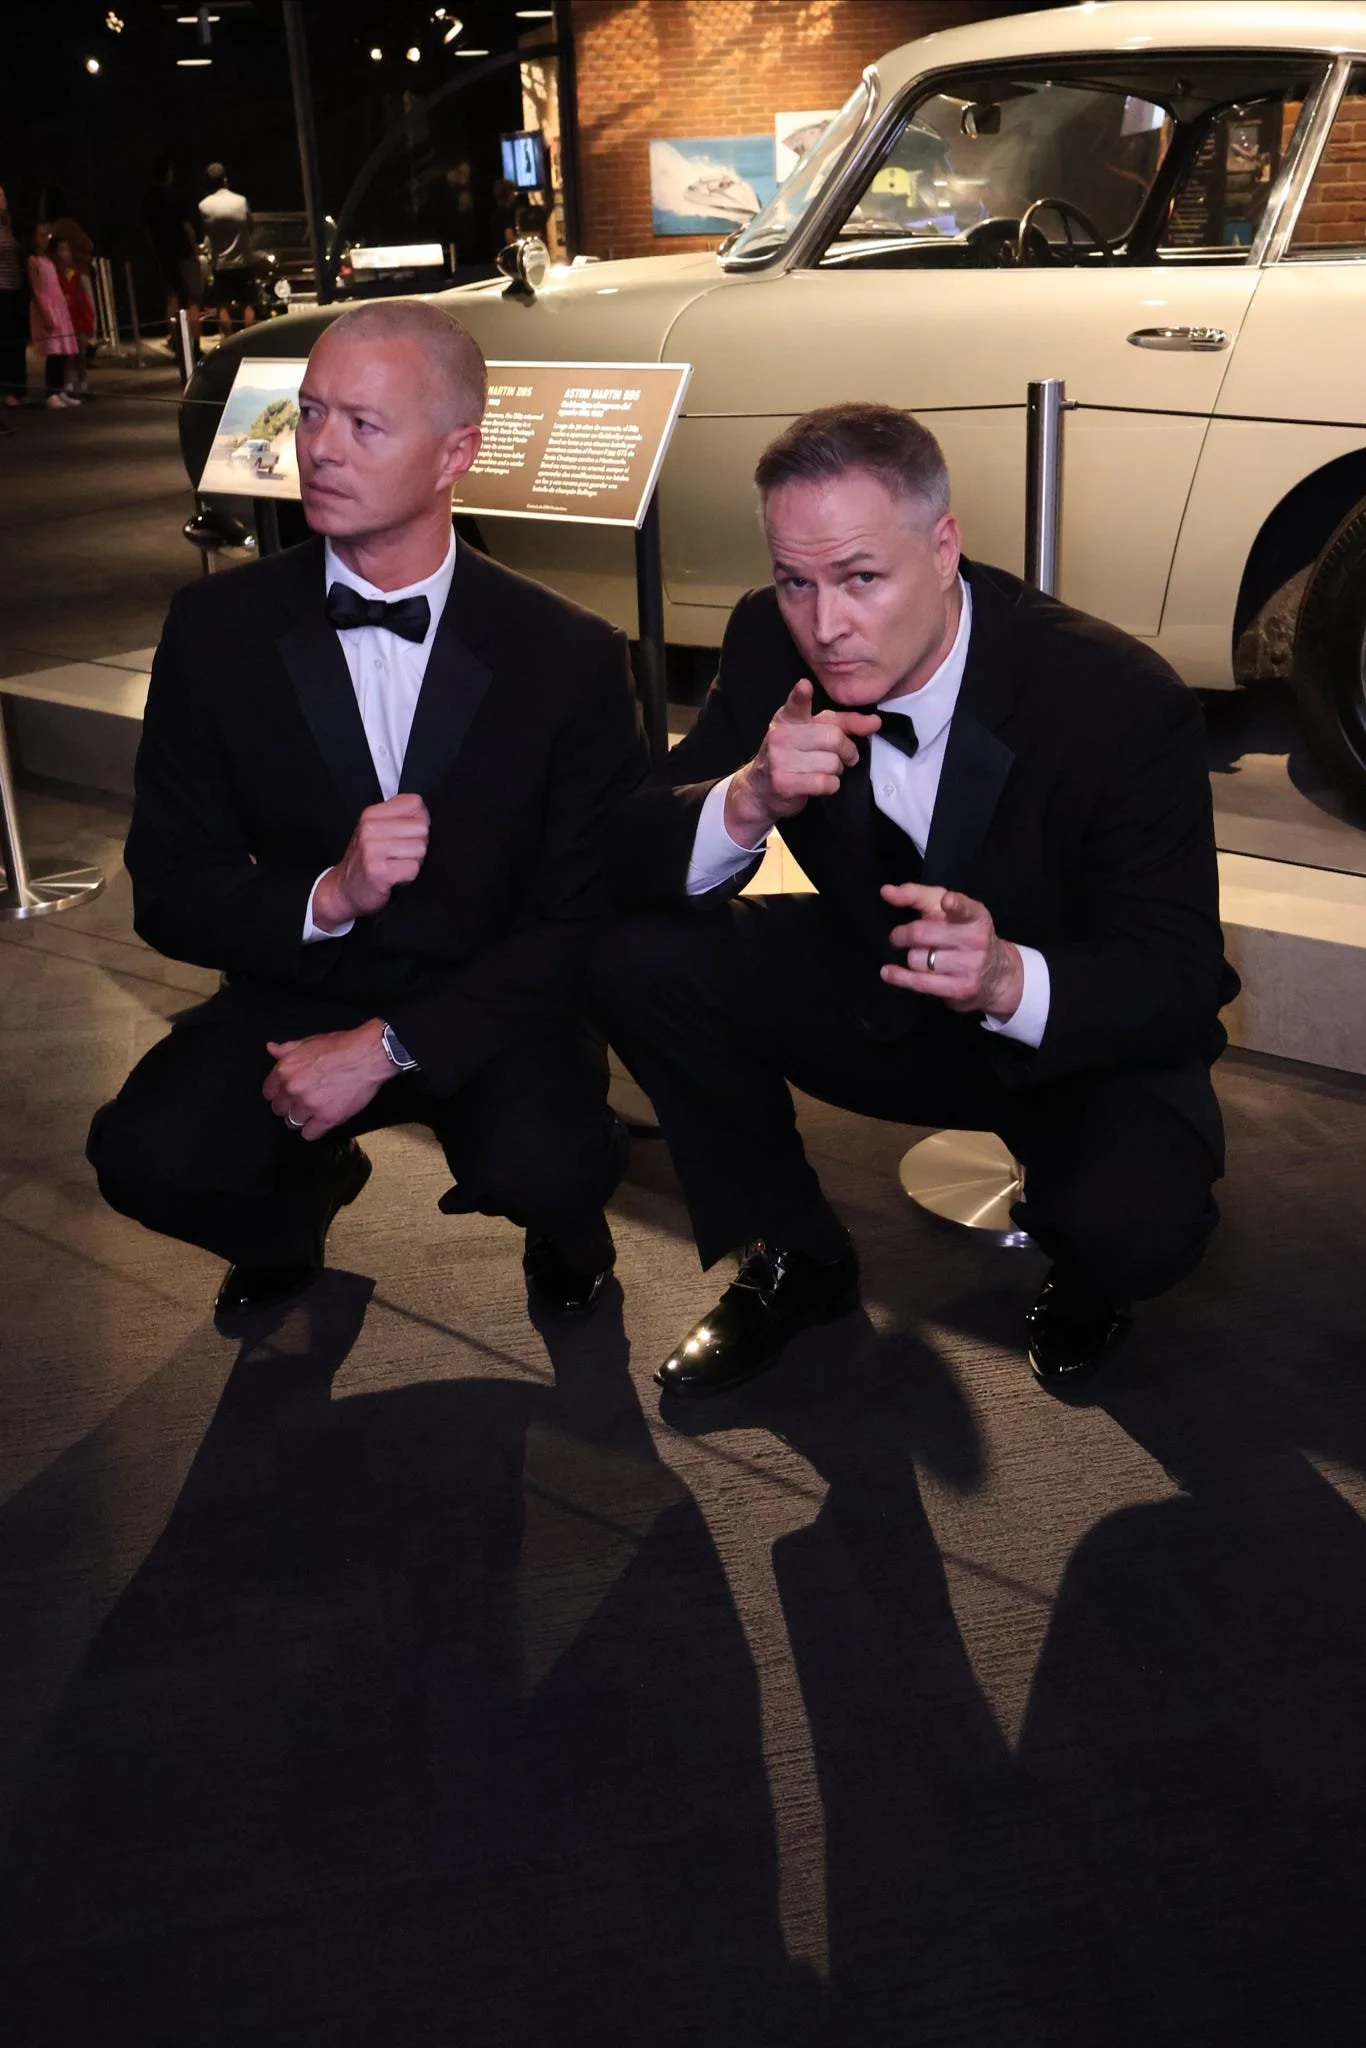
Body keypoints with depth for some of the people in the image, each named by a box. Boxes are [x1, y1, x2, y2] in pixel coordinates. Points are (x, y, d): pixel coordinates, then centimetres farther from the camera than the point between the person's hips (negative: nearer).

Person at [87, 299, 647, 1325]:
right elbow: (168, 892, -4)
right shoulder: (218, 627, -5)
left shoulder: (571, 654, -10)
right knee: (147, 1155, -24)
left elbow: (587, 918, -10)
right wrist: (327, 896, -25)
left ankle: (563, 1214, 10)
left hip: (489, 1010, -2)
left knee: (545, 1170, -32)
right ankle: (301, 1194, 14)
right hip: (296, 995, 2)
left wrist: (389, 1046, -19)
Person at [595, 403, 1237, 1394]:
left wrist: (1011, 980, -47)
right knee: (644, 961, -18)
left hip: (1079, 1035, -3)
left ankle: (1086, 1277, 10)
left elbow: (1180, 980, -26)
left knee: (1136, 1222, -33)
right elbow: (635, 863, -16)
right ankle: (795, 1261, 4)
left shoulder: (1123, 699, -27)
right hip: (877, 993, 4)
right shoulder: (771, 643, -16)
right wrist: (747, 802, -39)